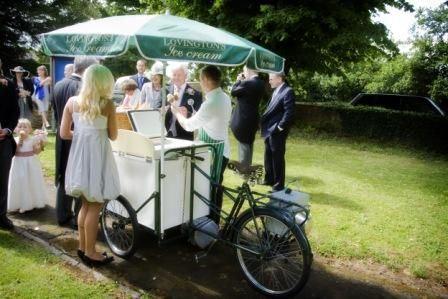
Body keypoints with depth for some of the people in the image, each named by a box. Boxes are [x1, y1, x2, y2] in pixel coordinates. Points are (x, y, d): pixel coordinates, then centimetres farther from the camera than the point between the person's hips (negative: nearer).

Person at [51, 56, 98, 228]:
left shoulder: (58, 85, 3)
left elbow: (55, 113, 10)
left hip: (63, 139, 7)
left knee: (64, 178, 17)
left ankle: (63, 215, 28)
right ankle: (79, 219, 14)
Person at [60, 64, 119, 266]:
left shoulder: (72, 102, 3)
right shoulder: (107, 104, -9)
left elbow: (64, 133, 3)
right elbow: (113, 136, -3)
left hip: (78, 155, 6)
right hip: (97, 156, -5)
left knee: (86, 204, 18)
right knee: (95, 206, 5)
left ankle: (82, 247, 29)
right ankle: (90, 253, 14)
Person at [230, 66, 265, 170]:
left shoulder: (247, 83, -21)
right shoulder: (260, 83, 6)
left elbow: (233, 92, -11)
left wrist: (238, 80, 1)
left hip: (243, 119, -9)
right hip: (253, 118, 9)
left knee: (243, 143, 2)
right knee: (249, 143, 19)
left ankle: (244, 168, 10)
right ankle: (247, 166, 31)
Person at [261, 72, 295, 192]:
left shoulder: (288, 91, -14)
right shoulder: (276, 91, 15)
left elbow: (289, 112, -20)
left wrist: (280, 127, -18)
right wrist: (265, 125, 11)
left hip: (277, 132, -9)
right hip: (269, 130, 9)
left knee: (277, 158, 0)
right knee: (268, 157, 18)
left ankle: (279, 185, 12)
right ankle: (269, 179, 32)